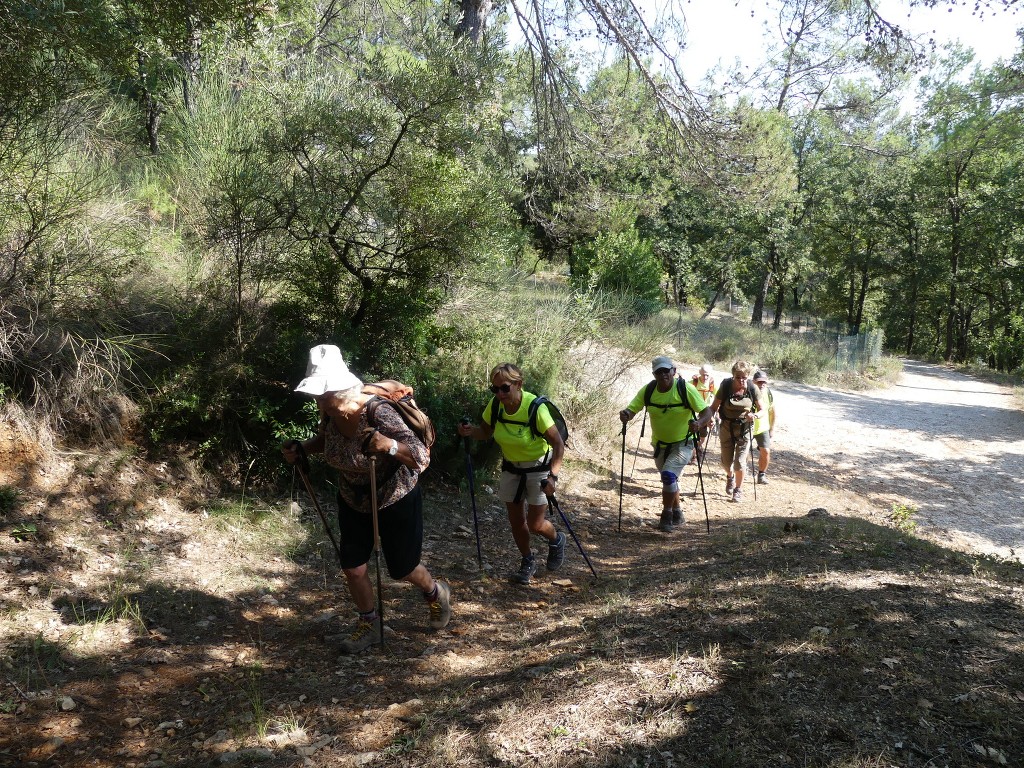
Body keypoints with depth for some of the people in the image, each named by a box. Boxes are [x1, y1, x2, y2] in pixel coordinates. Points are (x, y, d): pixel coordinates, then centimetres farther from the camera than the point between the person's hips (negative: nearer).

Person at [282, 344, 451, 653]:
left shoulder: (378, 413, -34)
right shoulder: (329, 413, -15)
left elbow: (421, 457, -36)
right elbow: (325, 439, 9)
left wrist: (389, 445, -55)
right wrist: (301, 448, -12)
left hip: (396, 500, -5)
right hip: (353, 502, 6)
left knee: (401, 569, 9)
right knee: (352, 568, 6)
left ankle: (437, 593, 41)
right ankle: (369, 625, 30)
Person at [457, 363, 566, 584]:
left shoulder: (535, 408, -29)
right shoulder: (495, 405, -14)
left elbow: (558, 443, -23)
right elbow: (485, 432, 3)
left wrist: (553, 476, -30)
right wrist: (470, 431, -19)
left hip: (539, 469, -5)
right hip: (511, 468, 5)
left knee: (535, 525, -2)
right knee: (516, 521, 10)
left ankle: (557, 539, 32)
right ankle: (528, 562, 33)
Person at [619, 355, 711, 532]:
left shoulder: (685, 388, -19)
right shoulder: (648, 390, -10)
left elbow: (706, 411, -18)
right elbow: (632, 409, -15)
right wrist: (625, 414, -39)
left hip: (682, 443, -5)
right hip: (659, 444, 5)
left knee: (669, 475, -23)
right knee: (670, 479, 19)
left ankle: (667, 517, -8)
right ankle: (677, 513, 41)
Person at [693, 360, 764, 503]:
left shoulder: (752, 389, -13)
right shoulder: (725, 385, -15)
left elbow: (762, 411, -4)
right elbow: (713, 408, -14)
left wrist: (755, 415, -28)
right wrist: (701, 421, -30)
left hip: (744, 429, -1)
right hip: (727, 428, 1)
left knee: (739, 463, -4)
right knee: (726, 462, 10)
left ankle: (738, 489, 22)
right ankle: (730, 477, 45)